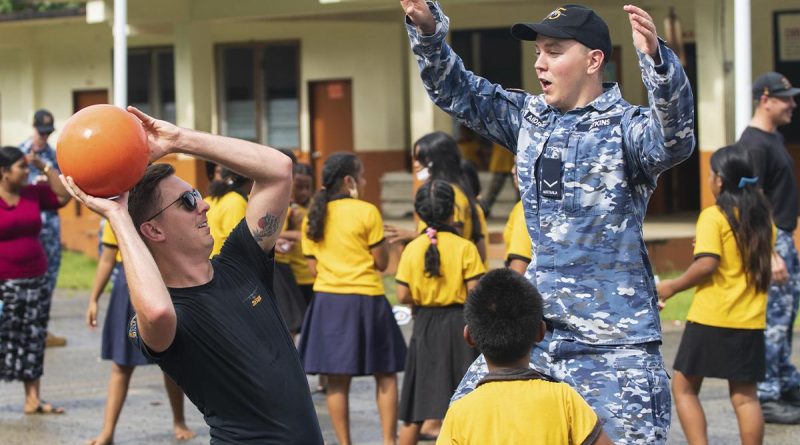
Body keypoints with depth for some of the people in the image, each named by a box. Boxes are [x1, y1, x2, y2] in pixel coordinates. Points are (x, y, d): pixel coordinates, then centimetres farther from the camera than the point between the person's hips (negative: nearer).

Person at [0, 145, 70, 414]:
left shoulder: (33, 194, 8)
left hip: (35, 283, 5)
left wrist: (44, 167, 2)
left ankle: (33, 399, 11)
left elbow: (63, 195, 10)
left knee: (32, 342, 7)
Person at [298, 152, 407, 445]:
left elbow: (313, 268, 9)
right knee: (385, 376, 7)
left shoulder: (313, 217, 6)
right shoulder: (366, 212, -8)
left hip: (327, 300, 4)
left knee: (337, 380, 5)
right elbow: (381, 262, -5)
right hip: (365, 299, -4)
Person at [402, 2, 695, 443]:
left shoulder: (626, 127, -10)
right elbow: (454, 90, 12)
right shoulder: (529, 118, 9)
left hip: (613, 342, -6)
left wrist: (654, 57, -49)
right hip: (536, 326, 7)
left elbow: (674, 137, -31)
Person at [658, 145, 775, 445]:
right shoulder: (762, 217, 8)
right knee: (745, 395, 8)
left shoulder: (714, 216, -11)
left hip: (711, 319, -5)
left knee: (684, 387, 7)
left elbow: (707, 264, -20)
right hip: (751, 321, 5)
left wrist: (673, 286, -8)